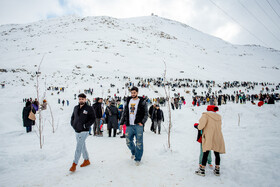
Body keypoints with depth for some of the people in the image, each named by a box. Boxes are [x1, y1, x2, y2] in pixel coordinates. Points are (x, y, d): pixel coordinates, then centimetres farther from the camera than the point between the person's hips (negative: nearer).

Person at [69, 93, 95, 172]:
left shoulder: (89, 108, -9)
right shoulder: (76, 108, 9)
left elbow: (93, 119, -11)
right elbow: (72, 117, 20)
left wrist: (85, 125, -17)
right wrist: (72, 124, 5)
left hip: (84, 131, -7)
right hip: (76, 131, 7)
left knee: (78, 148, -8)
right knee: (82, 146, 17)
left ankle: (74, 164, 1)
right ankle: (87, 160, 31)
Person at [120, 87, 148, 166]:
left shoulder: (142, 102, 0)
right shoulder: (128, 101, 12)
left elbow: (146, 113, 0)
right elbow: (125, 113, 18)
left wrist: (142, 122, -12)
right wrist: (122, 123, 13)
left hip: (138, 125, -4)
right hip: (129, 125, 4)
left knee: (139, 143, -4)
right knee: (128, 142, 8)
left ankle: (137, 159, 13)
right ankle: (133, 152, 36)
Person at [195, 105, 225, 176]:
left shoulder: (206, 115, -4)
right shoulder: (218, 117, 14)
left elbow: (202, 124, -18)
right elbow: (219, 127, 12)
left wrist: (199, 127, 3)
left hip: (208, 138, -5)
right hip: (218, 137, 5)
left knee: (205, 153, 1)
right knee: (217, 154, 15)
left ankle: (202, 170, 7)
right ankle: (217, 170, 25)